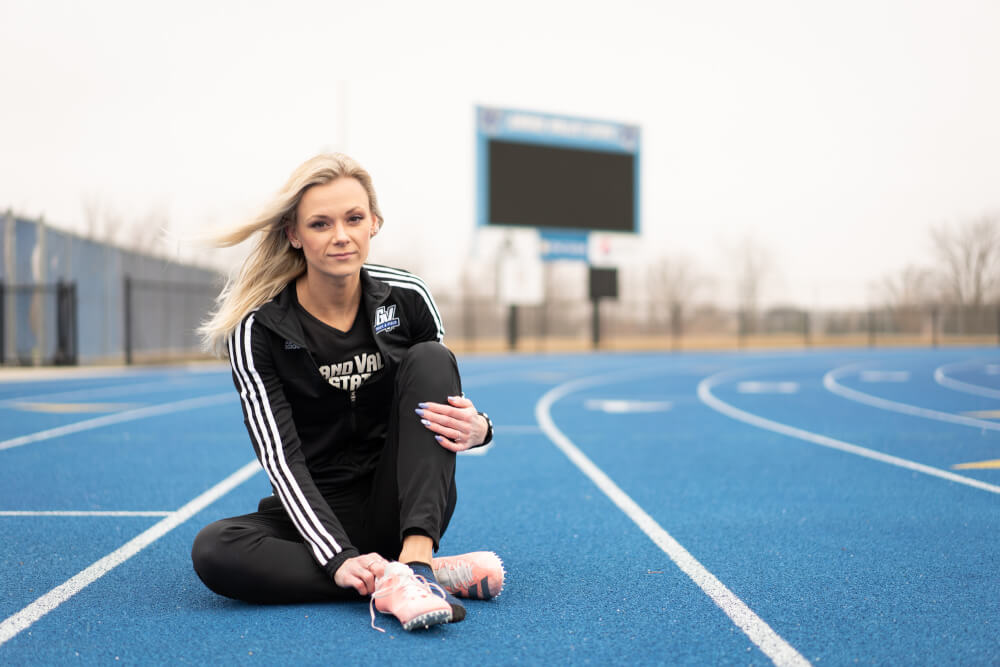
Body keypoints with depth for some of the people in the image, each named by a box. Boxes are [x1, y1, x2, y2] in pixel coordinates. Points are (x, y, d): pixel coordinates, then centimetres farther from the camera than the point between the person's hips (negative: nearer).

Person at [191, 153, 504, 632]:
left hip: (407, 509, 1)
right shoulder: (258, 328, -11)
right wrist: (339, 557, -31)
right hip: (321, 514, -1)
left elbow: (442, 387, 8)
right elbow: (280, 457, -16)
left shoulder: (407, 298, -5)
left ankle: (414, 561, -35)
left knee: (429, 358, -20)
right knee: (212, 550, -31)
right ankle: (437, 574, -32)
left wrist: (476, 427, -18)